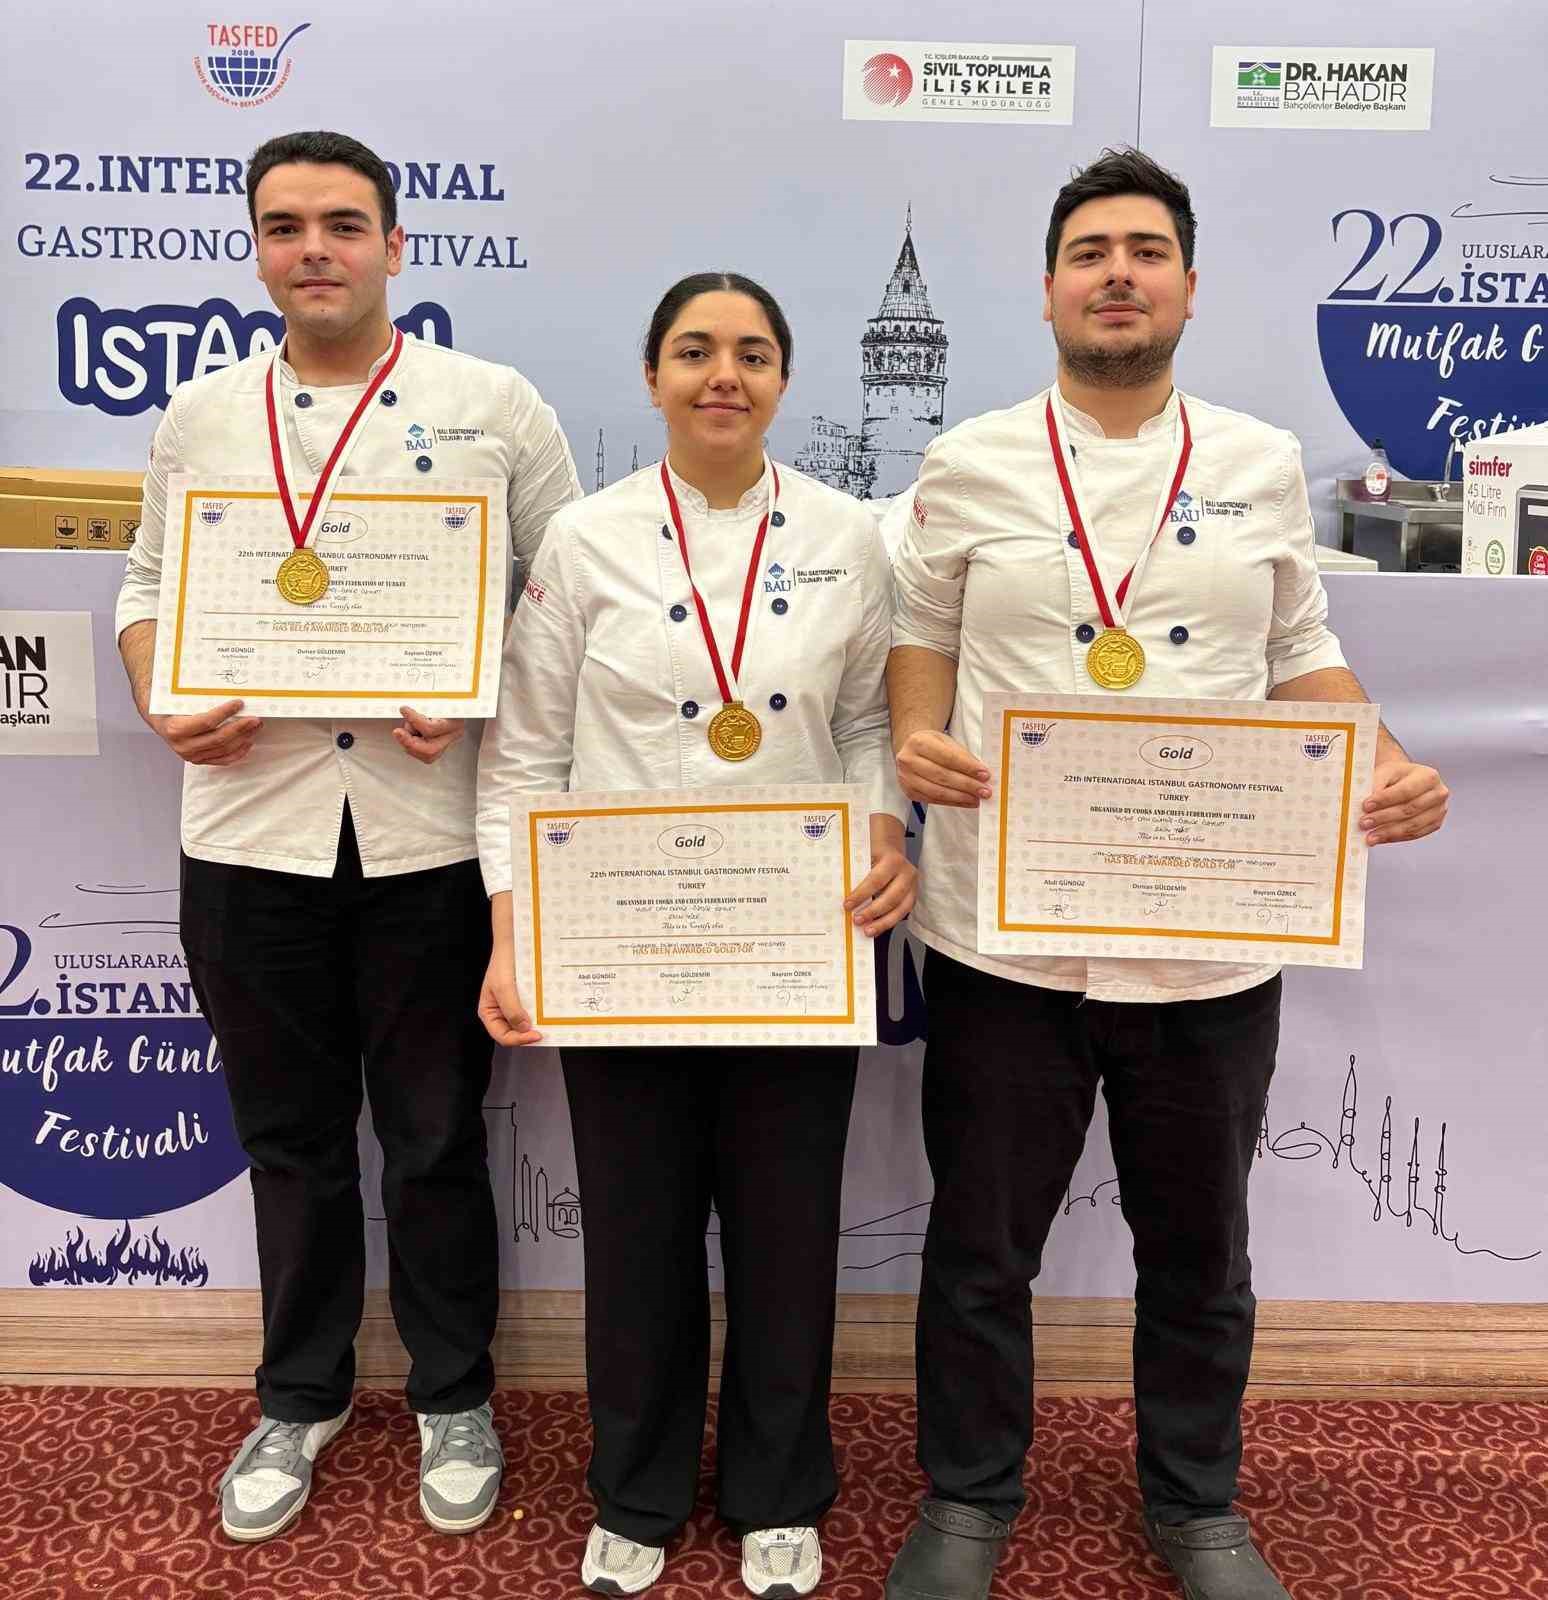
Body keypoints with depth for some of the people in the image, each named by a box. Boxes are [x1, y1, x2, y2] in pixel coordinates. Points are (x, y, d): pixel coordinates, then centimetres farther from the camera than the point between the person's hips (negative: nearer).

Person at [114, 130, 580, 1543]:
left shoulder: (494, 407, 1)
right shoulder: (202, 417, 10)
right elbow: (150, 588, 15)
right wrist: (168, 706, -5)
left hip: (428, 833, -2)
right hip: (249, 830, 3)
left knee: (436, 1136, 11)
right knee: (290, 1136, 16)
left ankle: (454, 1399, 33)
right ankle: (301, 1397, 37)